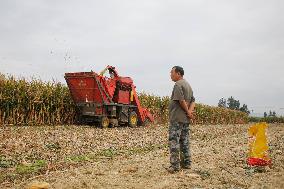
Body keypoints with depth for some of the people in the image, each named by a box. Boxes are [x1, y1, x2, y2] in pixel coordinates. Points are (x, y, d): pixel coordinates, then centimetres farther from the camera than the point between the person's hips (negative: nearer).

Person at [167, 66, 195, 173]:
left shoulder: (178, 84, -12)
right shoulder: (187, 85, 18)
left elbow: (181, 101, -21)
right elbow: (193, 101, 13)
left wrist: (188, 112, -10)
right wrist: (190, 111, -3)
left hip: (177, 118, -10)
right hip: (185, 119, 10)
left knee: (174, 141, -5)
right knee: (185, 141, 14)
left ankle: (175, 165, -4)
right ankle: (186, 163, 21)